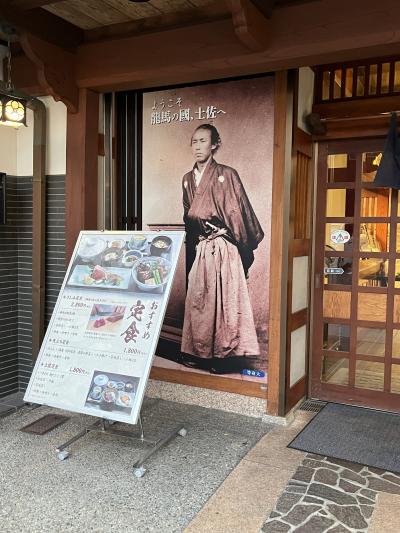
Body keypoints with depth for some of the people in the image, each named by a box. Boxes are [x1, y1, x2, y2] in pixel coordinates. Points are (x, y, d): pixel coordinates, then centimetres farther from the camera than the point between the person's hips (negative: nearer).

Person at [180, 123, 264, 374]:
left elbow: (240, 213, -3)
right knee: (198, 301, 8)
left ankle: (226, 356, 4)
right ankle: (200, 353, 18)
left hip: (223, 249, -6)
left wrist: (244, 248, -2)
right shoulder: (188, 179, 14)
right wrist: (192, 243, 16)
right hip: (198, 250, 6)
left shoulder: (226, 174, -3)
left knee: (224, 300, -3)